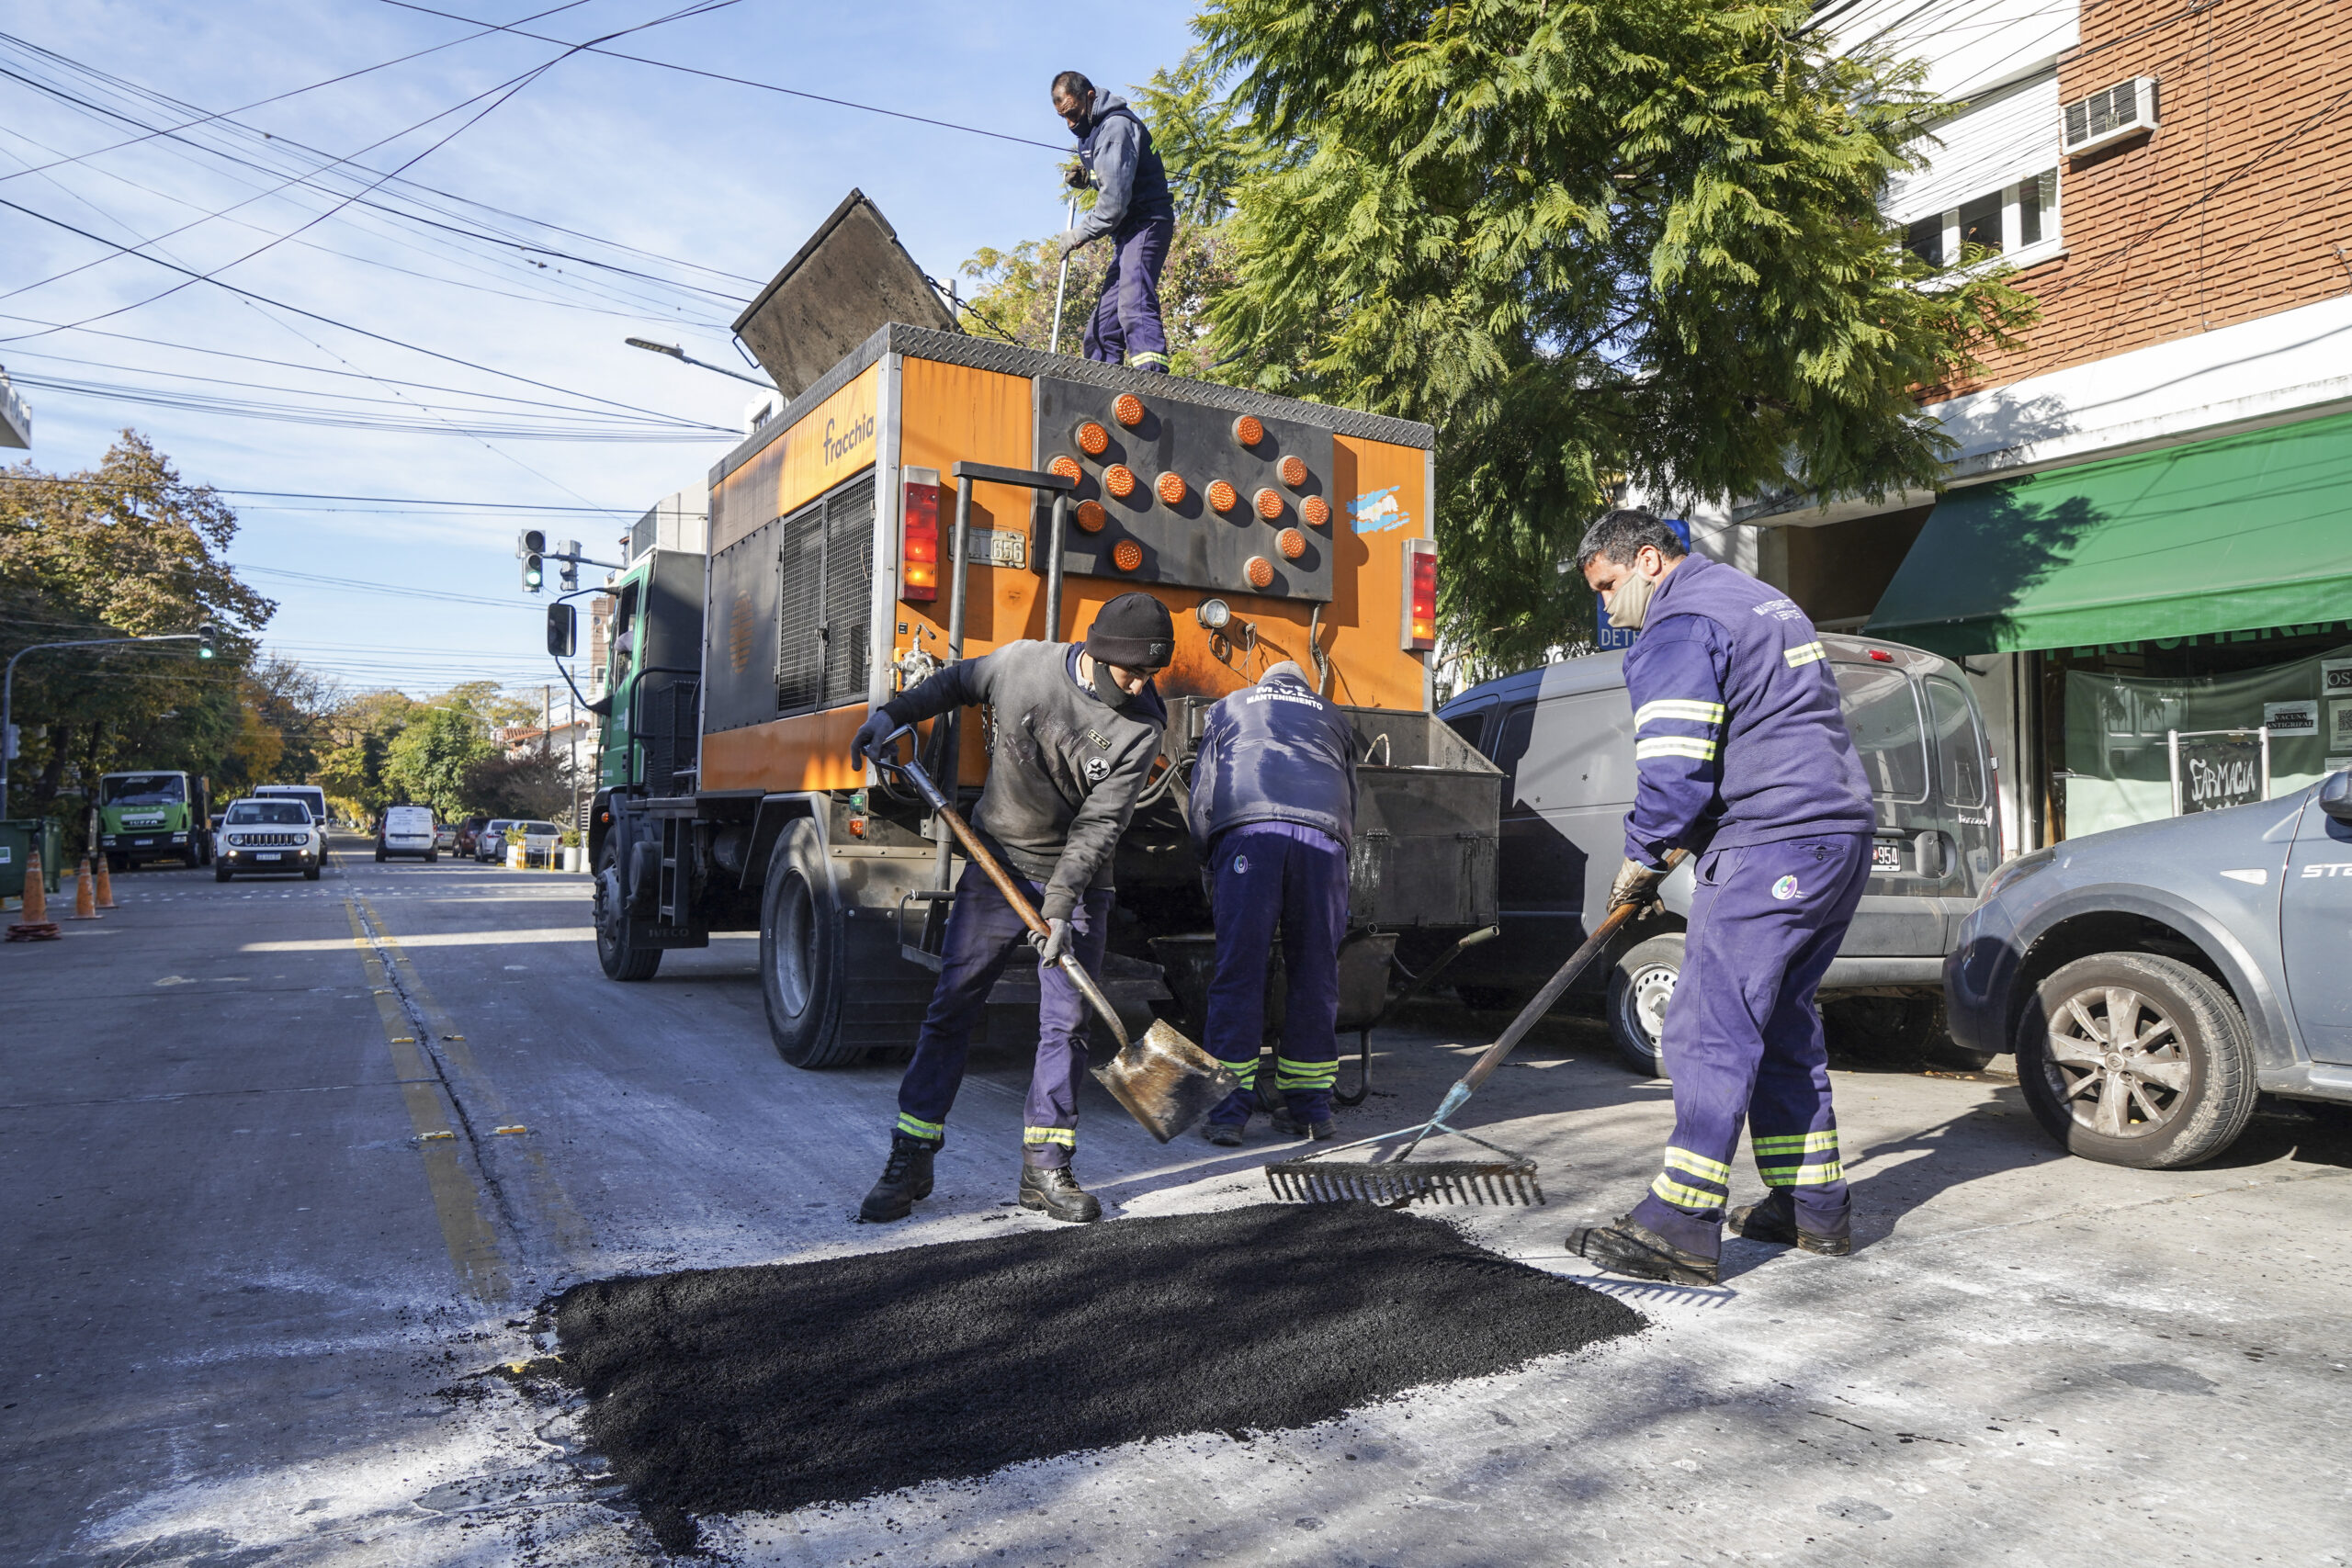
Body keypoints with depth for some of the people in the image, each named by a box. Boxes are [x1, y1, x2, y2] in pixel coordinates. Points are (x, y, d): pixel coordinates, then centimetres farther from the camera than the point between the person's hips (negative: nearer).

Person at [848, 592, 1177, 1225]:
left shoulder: (1141, 728, -13)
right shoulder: (1023, 662, -10)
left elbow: (1098, 825, -16)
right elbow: (959, 681, 13)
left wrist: (1061, 907, -23)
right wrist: (893, 714, 7)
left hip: (1076, 885, 0)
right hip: (996, 868, 0)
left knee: (1065, 1023, 0)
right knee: (950, 1010, 1)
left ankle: (1046, 1170, 11)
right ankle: (910, 1161, 10)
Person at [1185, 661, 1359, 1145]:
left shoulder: (1228, 707, 31)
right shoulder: (1333, 718, 35)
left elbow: (1201, 796, 23)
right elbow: (1352, 800, 30)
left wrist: (1209, 869, 28)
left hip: (1247, 828, -1)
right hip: (1322, 833, 2)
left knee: (1238, 972, -1)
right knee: (1315, 973, 7)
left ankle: (1227, 1111, -1)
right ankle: (1310, 1109, 14)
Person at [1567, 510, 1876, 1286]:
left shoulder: (1679, 627, -10)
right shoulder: (1766, 601, 23)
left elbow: (1674, 771, -18)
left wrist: (1640, 859, -1)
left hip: (1769, 850, -10)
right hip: (1840, 835, 10)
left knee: (1712, 1031, -10)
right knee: (1781, 1023, 16)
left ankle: (1680, 1229, -10)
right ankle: (1815, 1206, 22)